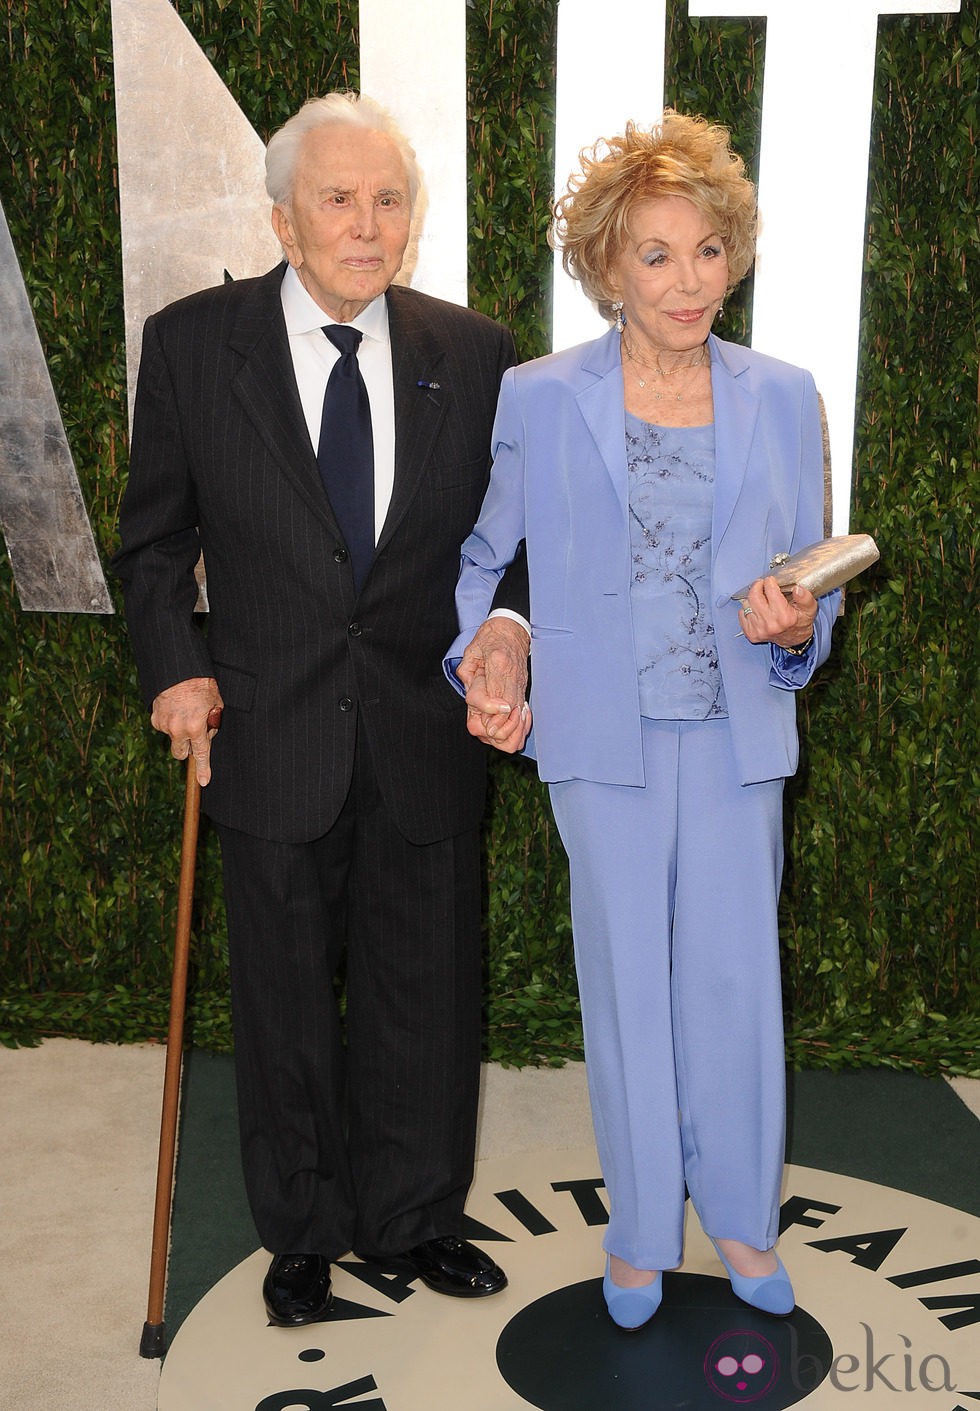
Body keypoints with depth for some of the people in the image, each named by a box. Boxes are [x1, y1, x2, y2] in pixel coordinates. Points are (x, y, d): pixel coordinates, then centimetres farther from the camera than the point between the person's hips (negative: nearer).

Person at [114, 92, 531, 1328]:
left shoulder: (472, 354, 0)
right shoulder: (191, 344, -4)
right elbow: (156, 539, 3)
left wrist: (505, 620, -14)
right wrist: (174, 668, -11)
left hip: (422, 736, 2)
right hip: (272, 739, -1)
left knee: (424, 993, 14)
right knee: (284, 1002, 14)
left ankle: (412, 1217, 39)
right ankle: (304, 1232, 38)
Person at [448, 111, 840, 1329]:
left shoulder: (783, 399, 2)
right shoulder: (537, 400, -3)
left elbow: (813, 586, 8)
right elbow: (475, 555, 9)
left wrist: (795, 627, -15)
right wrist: (478, 667, -7)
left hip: (738, 734, 2)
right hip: (605, 736, -1)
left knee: (739, 980, 10)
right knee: (627, 984, 10)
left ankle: (741, 1216, 34)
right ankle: (640, 1228, 31)